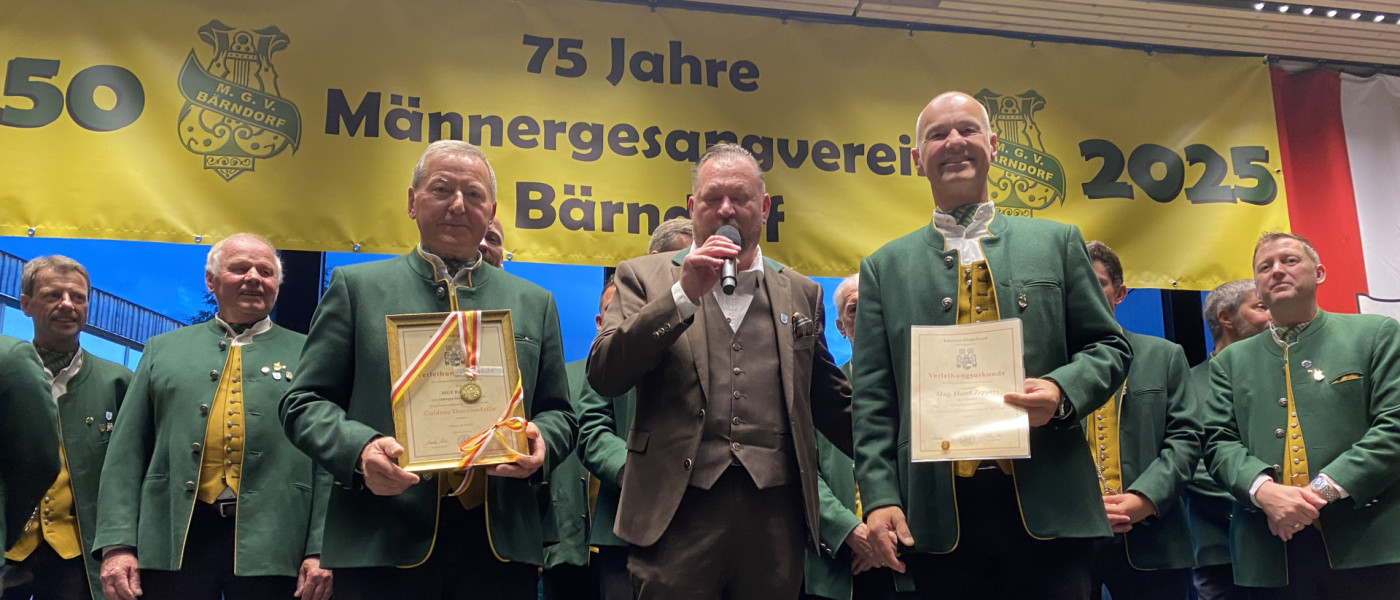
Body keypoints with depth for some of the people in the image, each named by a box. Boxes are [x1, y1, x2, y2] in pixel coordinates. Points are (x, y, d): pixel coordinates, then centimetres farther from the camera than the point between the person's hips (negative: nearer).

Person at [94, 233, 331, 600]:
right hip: (174, 540, 2)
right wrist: (117, 544, 0)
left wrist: (321, 551, -6)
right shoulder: (163, 349, 15)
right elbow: (126, 454, 10)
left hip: (271, 545, -1)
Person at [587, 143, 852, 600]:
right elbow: (603, 377, -7)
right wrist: (684, 293, -12)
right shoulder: (643, 278, 7)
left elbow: (829, 400, 19)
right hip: (677, 508, -2)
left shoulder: (800, 292, 14)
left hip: (774, 510, 2)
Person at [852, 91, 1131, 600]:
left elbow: (1109, 347, 10)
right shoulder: (884, 268, 11)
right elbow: (873, 399, 6)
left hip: (1047, 512, 0)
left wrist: (1062, 392, -11)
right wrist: (880, 497, -5)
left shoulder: (1057, 243, 12)